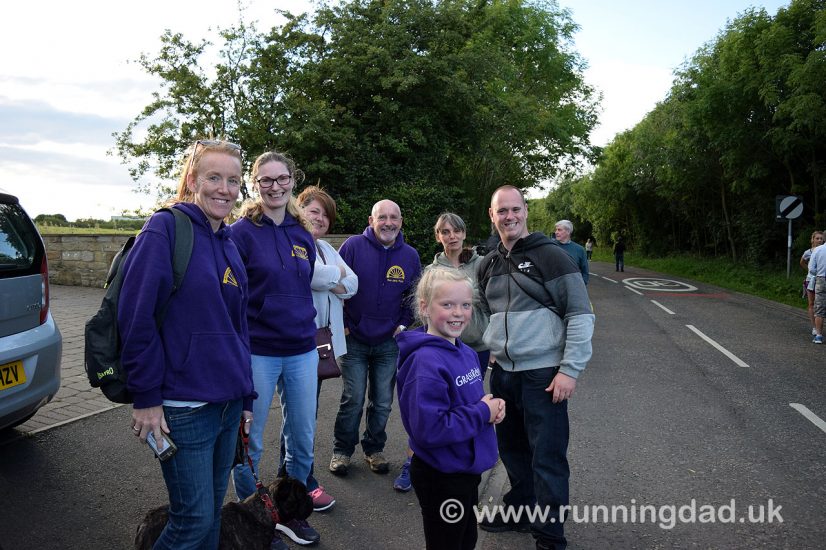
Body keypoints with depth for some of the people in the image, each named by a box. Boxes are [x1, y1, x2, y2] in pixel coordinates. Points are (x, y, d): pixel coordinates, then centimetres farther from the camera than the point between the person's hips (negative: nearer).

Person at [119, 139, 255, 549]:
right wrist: (146, 397, -15)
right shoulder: (166, 229, -11)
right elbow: (136, 316, -16)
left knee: (212, 510, 18)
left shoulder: (229, 244, 12)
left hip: (228, 403, 7)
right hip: (184, 406, -7)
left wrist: (246, 396, 16)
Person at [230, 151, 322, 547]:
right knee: (249, 443, 9)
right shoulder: (241, 232, -7)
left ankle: (289, 513, 35)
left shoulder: (303, 235, 8)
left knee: (302, 441, 13)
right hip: (257, 353, -5)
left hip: (302, 353, 5)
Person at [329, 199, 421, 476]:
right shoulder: (353, 246, -9)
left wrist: (404, 323, 2)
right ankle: (342, 450, 20)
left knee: (382, 403, 10)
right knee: (353, 400, 1)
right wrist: (341, 323, -6)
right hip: (354, 339, -3)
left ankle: (374, 448, 29)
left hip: (389, 342, 3)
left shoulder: (410, 255, 2)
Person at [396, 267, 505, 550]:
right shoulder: (426, 363, -27)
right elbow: (429, 429, -32)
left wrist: (493, 406, -7)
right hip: (441, 478, -8)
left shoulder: (467, 353, 1)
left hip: (467, 470, 9)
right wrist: (483, 413, -23)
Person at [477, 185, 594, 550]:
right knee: (512, 450, 18)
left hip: (544, 375, -6)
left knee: (547, 457, 0)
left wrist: (571, 369, -15)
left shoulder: (550, 256, -8)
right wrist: (493, 348, 10)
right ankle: (519, 510, 37)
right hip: (502, 374, 6)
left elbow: (581, 316, -10)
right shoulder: (488, 265, 11)